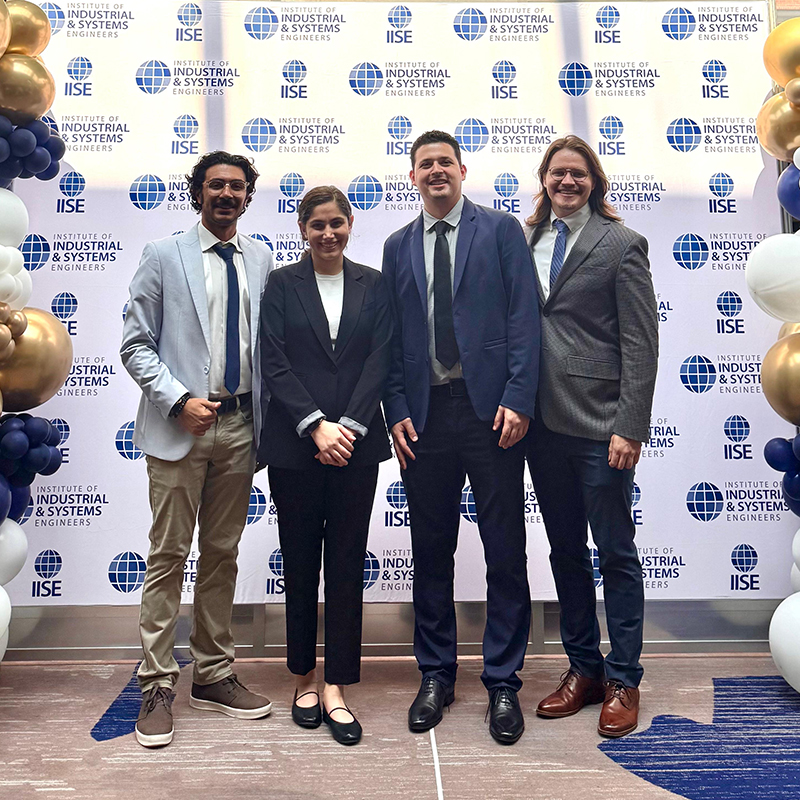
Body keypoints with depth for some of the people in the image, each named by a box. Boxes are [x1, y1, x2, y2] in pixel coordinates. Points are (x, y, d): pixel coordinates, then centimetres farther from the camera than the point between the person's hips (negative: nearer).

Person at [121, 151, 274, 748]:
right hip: (179, 425, -3)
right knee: (168, 556, -1)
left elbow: (267, 341, 12)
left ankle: (214, 676, 25)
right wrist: (179, 402, -13)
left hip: (239, 426, 4)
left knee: (223, 554, 12)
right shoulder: (164, 256, 2)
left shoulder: (261, 260, 11)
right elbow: (136, 344, -1)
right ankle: (158, 686, 12)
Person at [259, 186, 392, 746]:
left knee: (347, 562, 4)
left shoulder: (374, 285, 8)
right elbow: (274, 362, -4)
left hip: (356, 442, 1)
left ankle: (335, 689, 13)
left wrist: (348, 426, -11)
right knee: (300, 563, 8)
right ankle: (304, 678, 25)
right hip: (295, 443, -1)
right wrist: (317, 426, -13)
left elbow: (380, 359, 0)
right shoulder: (282, 284, 4)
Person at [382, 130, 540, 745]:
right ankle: (436, 675, 26)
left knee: (505, 551, 3)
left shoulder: (501, 230, 5)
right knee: (431, 551, 10)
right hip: (425, 415, 3)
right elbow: (393, 336, 11)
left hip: (490, 410, -3)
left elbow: (524, 318, -2)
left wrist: (518, 399, -11)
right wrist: (397, 411, 1)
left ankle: (503, 683, 18)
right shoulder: (398, 246, 14)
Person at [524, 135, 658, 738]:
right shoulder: (526, 242, 11)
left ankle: (622, 680, 21)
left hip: (599, 424, -5)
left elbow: (641, 345, -7)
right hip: (544, 423, 5)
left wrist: (629, 427, -13)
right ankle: (583, 668, 29)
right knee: (565, 551, 13)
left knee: (615, 552, 5)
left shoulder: (621, 245, -2)